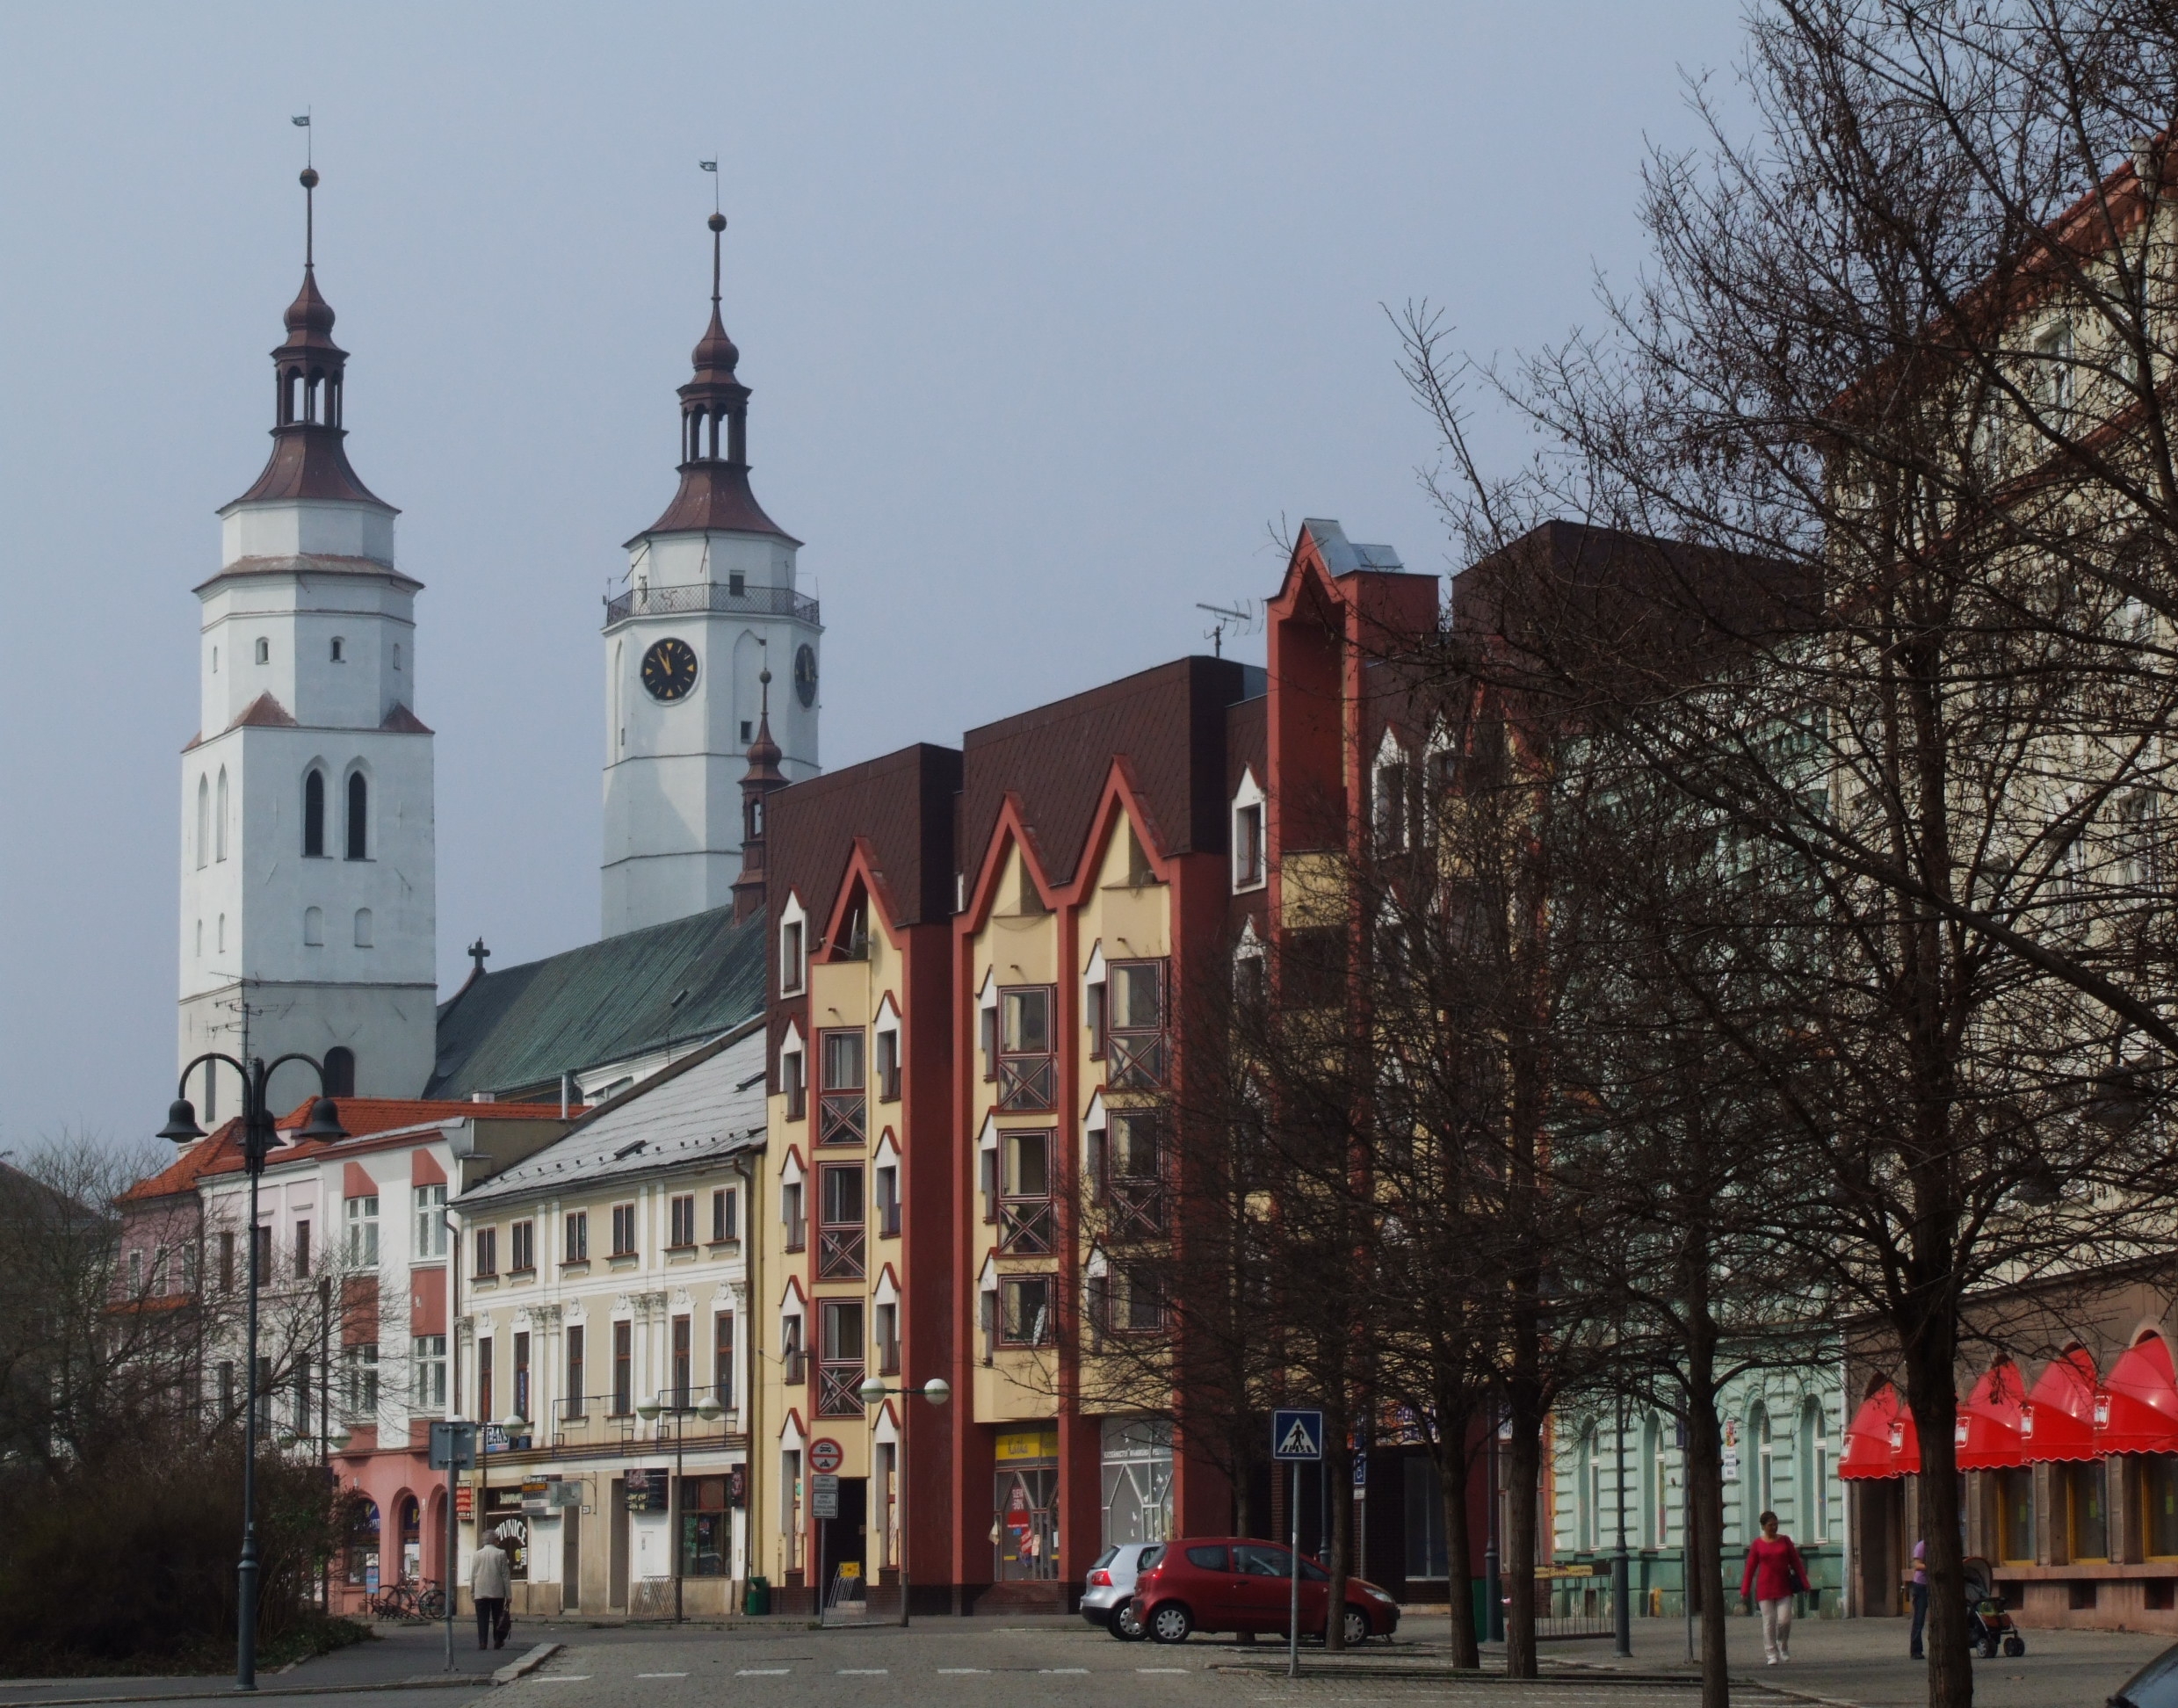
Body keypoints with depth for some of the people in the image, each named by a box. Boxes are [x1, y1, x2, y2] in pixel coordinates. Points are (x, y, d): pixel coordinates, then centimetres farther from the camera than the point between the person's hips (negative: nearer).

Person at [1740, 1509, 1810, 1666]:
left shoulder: (1785, 1541, 5)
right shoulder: (1757, 1544, 1)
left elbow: (1796, 1563, 7)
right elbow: (1750, 1568, 3)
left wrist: (1804, 1584, 2)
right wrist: (1745, 1591, -1)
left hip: (1784, 1588, 1)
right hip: (1765, 1588, -1)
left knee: (1784, 1620, -7)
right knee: (1768, 1621, -3)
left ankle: (1783, 1646, 19)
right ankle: (1771, 1654, 3)